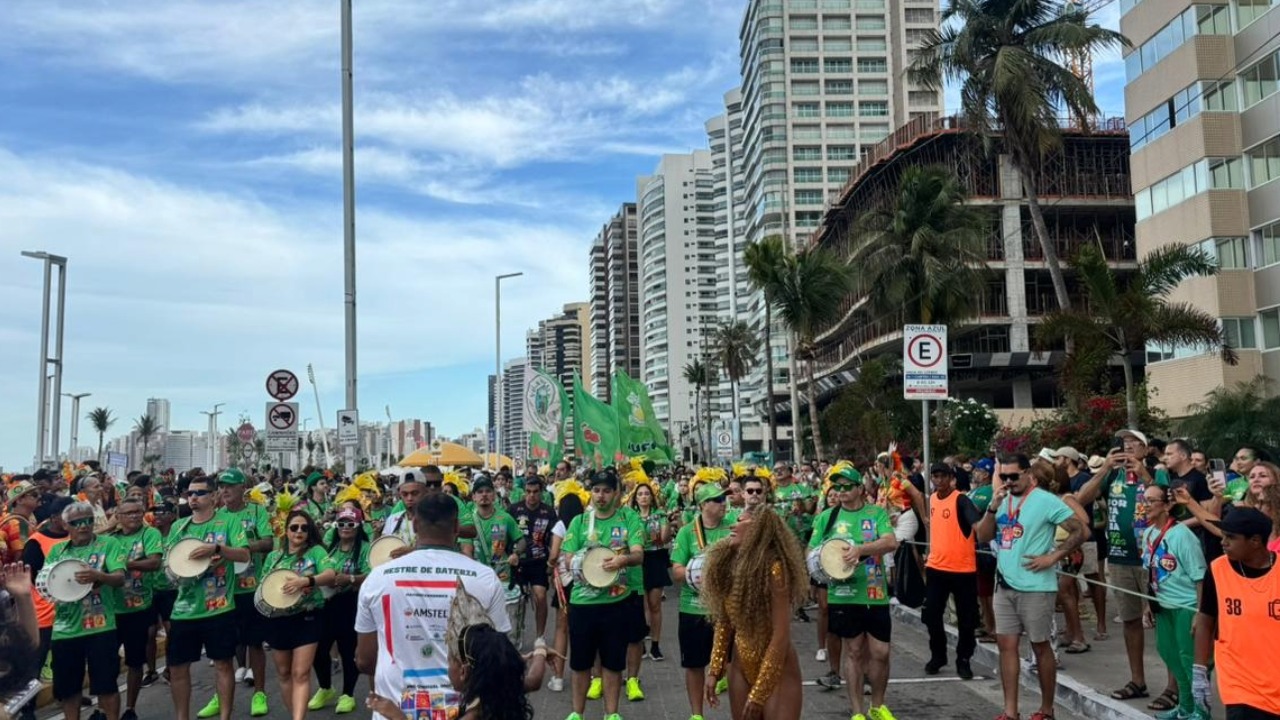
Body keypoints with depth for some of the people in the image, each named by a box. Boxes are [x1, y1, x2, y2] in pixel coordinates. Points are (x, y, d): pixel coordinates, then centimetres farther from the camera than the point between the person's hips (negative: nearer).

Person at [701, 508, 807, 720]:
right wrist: (714, 671, 2)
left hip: (777, 671, -6)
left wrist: (759, 692, -20)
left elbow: (781, 635, -22)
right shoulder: (728, 564, -3)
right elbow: (724, 622, 6)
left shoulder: (773, 567, -23)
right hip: (741, 668, 6)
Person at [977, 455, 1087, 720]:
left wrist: (1052, 557, -14)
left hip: (1035, 587, -6)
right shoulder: (1002, 500, 8)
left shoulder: (1046, 501, -9)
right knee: (1006, 645, 5)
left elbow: (1080, 531, -10)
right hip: (1004, 586, 6)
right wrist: (993, 507, -8)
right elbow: (983, 537, 6)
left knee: (1041, 647, 6)